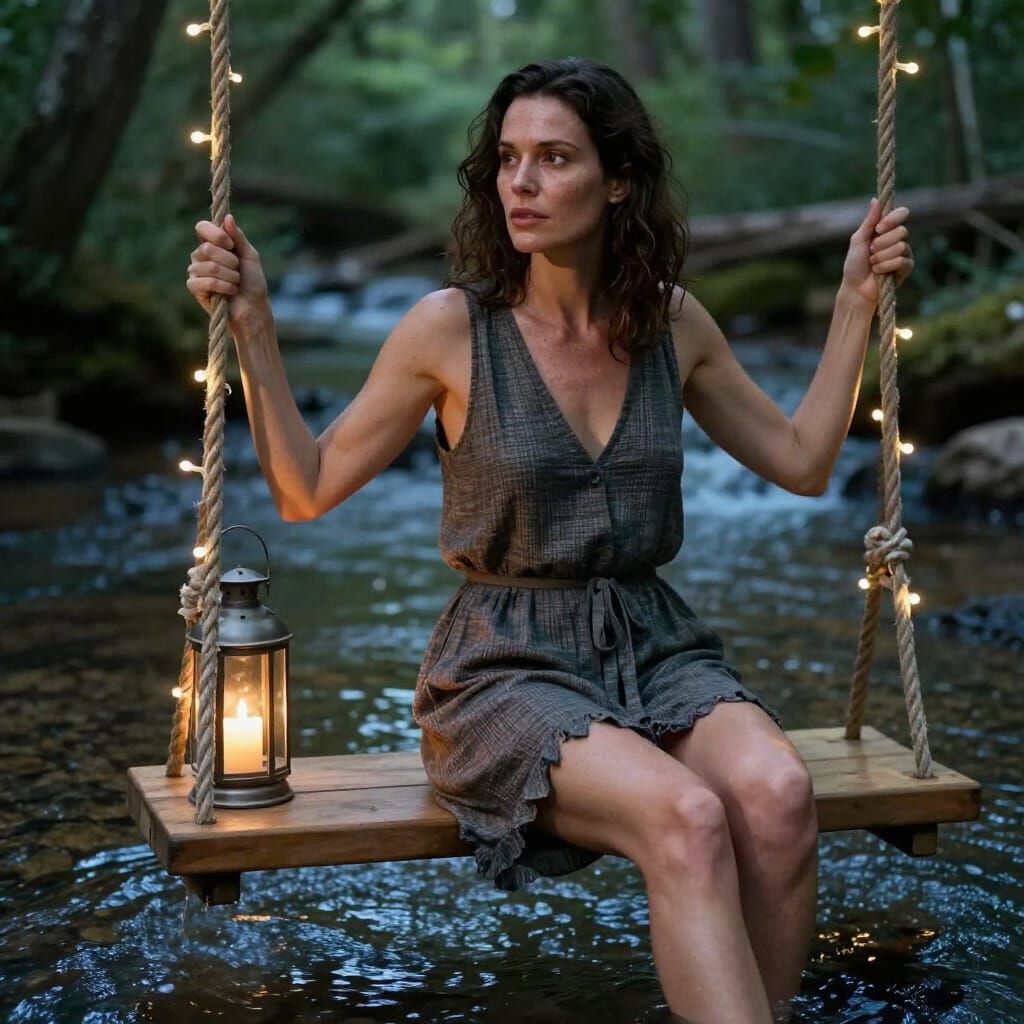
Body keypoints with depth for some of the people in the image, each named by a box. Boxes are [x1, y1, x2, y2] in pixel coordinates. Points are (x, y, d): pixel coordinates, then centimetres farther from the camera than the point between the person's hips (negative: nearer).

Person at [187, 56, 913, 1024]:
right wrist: (252, 328, -9)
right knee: (686, 818, -34)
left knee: (777, 795, -30)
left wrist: (856, 301, 13)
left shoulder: (674, 323, 6)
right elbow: (308, 489, 2)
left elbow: (802, 462, 17)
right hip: (507, 664, -3)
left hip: (656, 645, 4)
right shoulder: (451, 326, -5)